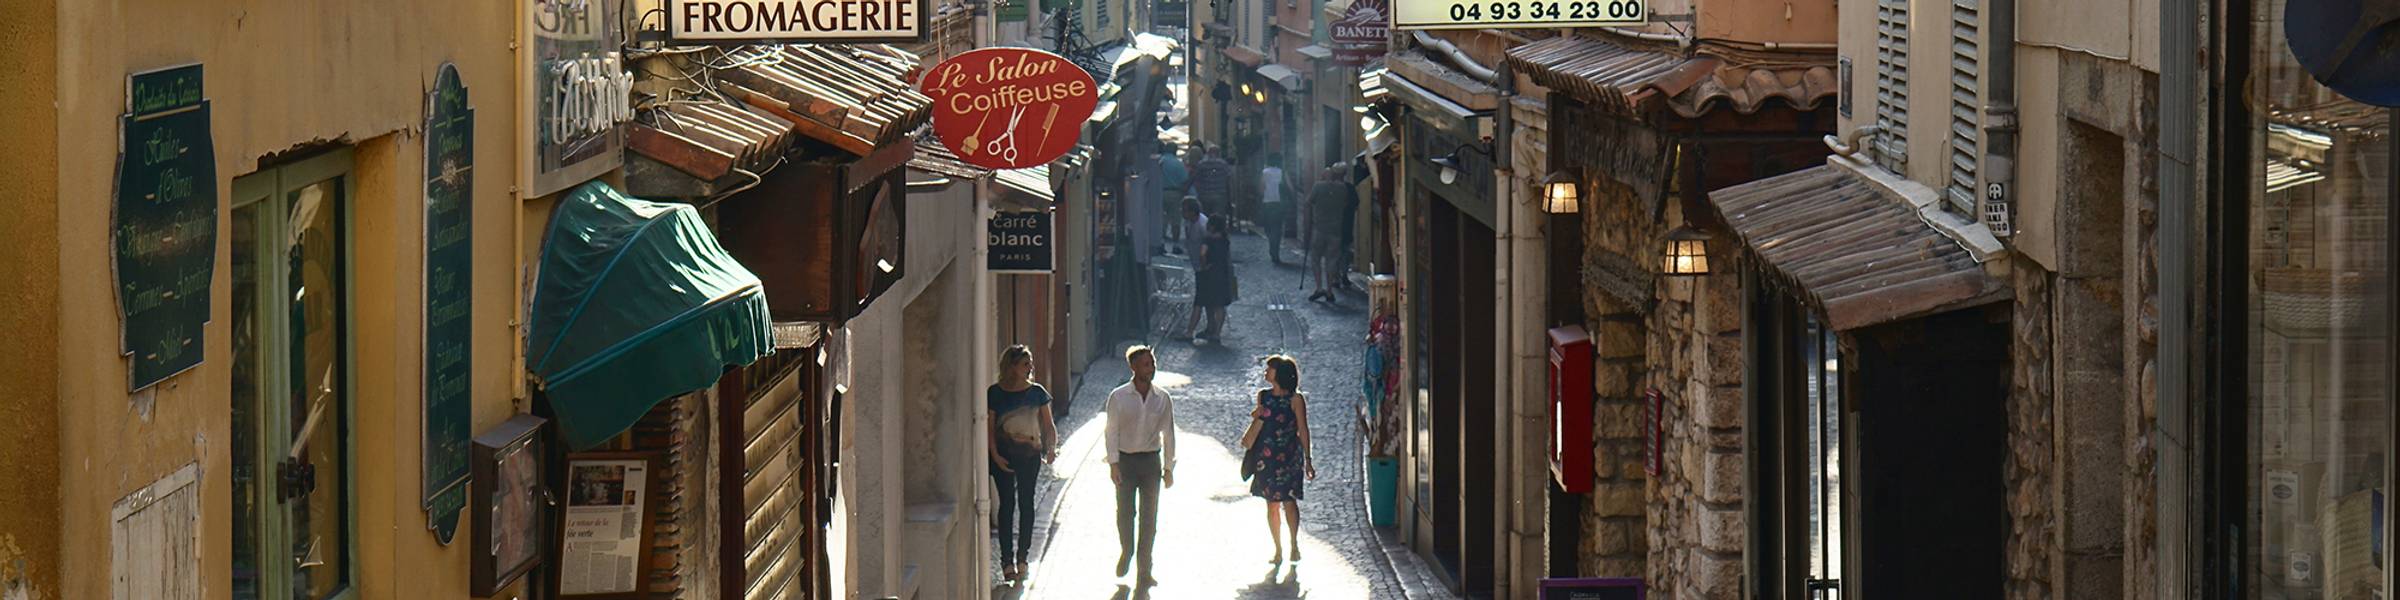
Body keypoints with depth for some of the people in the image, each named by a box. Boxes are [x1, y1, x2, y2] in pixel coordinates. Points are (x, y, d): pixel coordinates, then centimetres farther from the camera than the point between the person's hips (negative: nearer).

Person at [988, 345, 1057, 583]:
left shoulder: (1037, 393, 3)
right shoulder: (995, 393, -2)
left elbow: (1048, 425, 5)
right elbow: (989, 427, 0)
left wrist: (1051, 447, -12)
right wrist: (995, 455, -11)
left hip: (1029, 454, 1)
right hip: (1004, 454, -1)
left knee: (1026, 503, 3)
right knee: (1007, 504, -1)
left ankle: (1022, 557, 14)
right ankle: (1007, 560, 3)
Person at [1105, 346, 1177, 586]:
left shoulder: (1162, 399, 2)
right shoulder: (1118, 397, -5)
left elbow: (1168, 435, 6)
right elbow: (1111, 431, -4)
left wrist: (1168, 467, 3)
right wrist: (1114, 463, -12)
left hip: (1151, 460, 2)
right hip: (1126, 459, -2)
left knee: (1149, 516, 2)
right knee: (1125, 512, 3)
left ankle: (1144, 570, 8)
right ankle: (1126, 553, 30)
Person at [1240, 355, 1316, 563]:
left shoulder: (1295, 399, -4)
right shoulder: (1263, 396, 10)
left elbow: (1303, 430, -2)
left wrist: (1308, 460, -3)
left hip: (1289, 456, -4)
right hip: (1266, 456, 4)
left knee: (1288, 500, -13)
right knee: (1272, 504, 5)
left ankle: (1294, 544, -1)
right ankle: (1278, 549, 11)